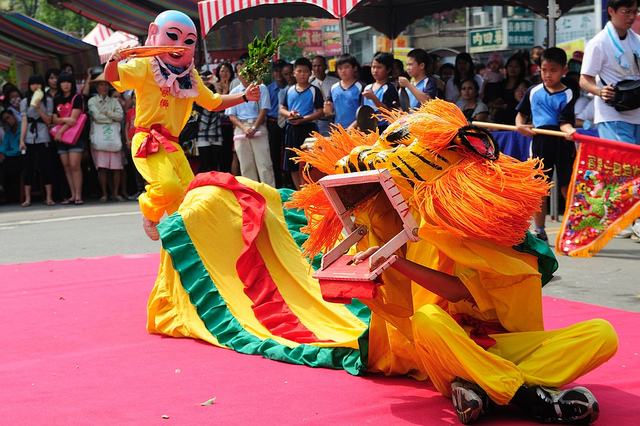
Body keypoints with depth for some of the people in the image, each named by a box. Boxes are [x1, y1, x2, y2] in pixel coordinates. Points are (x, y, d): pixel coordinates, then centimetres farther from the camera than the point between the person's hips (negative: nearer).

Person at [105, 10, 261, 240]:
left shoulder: (191, 78, 17)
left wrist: (244, 96, 16)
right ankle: (149, 214, 4)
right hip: (148, 142, -7)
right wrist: (114, 60, -41)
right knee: (168, 185, -27)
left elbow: (214, 102, 28)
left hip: (173, 146, 7)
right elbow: (113, 77, -18)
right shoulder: (145, 66, -4)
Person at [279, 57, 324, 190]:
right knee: (292, 165, 9)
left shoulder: (314, 91, -1)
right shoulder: (290, 90, 13)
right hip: (292, 129, 5)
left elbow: (320, 112, -7)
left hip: (308, 128, -5)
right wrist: (289, 114, -9)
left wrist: (303, 118, -18)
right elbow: (282, 109, 14)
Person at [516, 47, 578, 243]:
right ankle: (539, 231, 17)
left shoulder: (567, 94, -2)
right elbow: (521, 112, 21)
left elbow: (565, 121, -11)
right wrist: (520, 125, 1)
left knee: (567, 186, -4)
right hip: (540, 141, 4)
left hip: (562, 143, -4)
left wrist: (569, 130, -32)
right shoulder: (533, 91, 9)